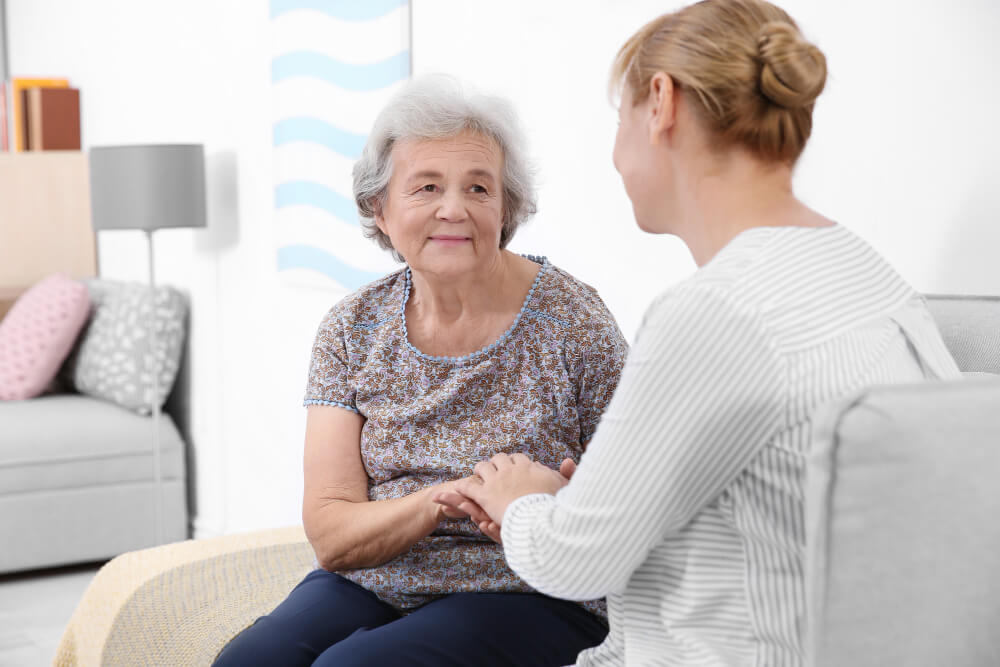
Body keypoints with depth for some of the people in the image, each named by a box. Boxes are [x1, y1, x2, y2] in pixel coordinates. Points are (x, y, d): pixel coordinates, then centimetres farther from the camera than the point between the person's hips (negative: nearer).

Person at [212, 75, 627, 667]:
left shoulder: (571, 322, -9)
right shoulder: (352, 329, 1)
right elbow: (330, 536, -5)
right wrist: (444, 500, -24)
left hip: (525, 596, -3)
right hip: (369, 584, 3)